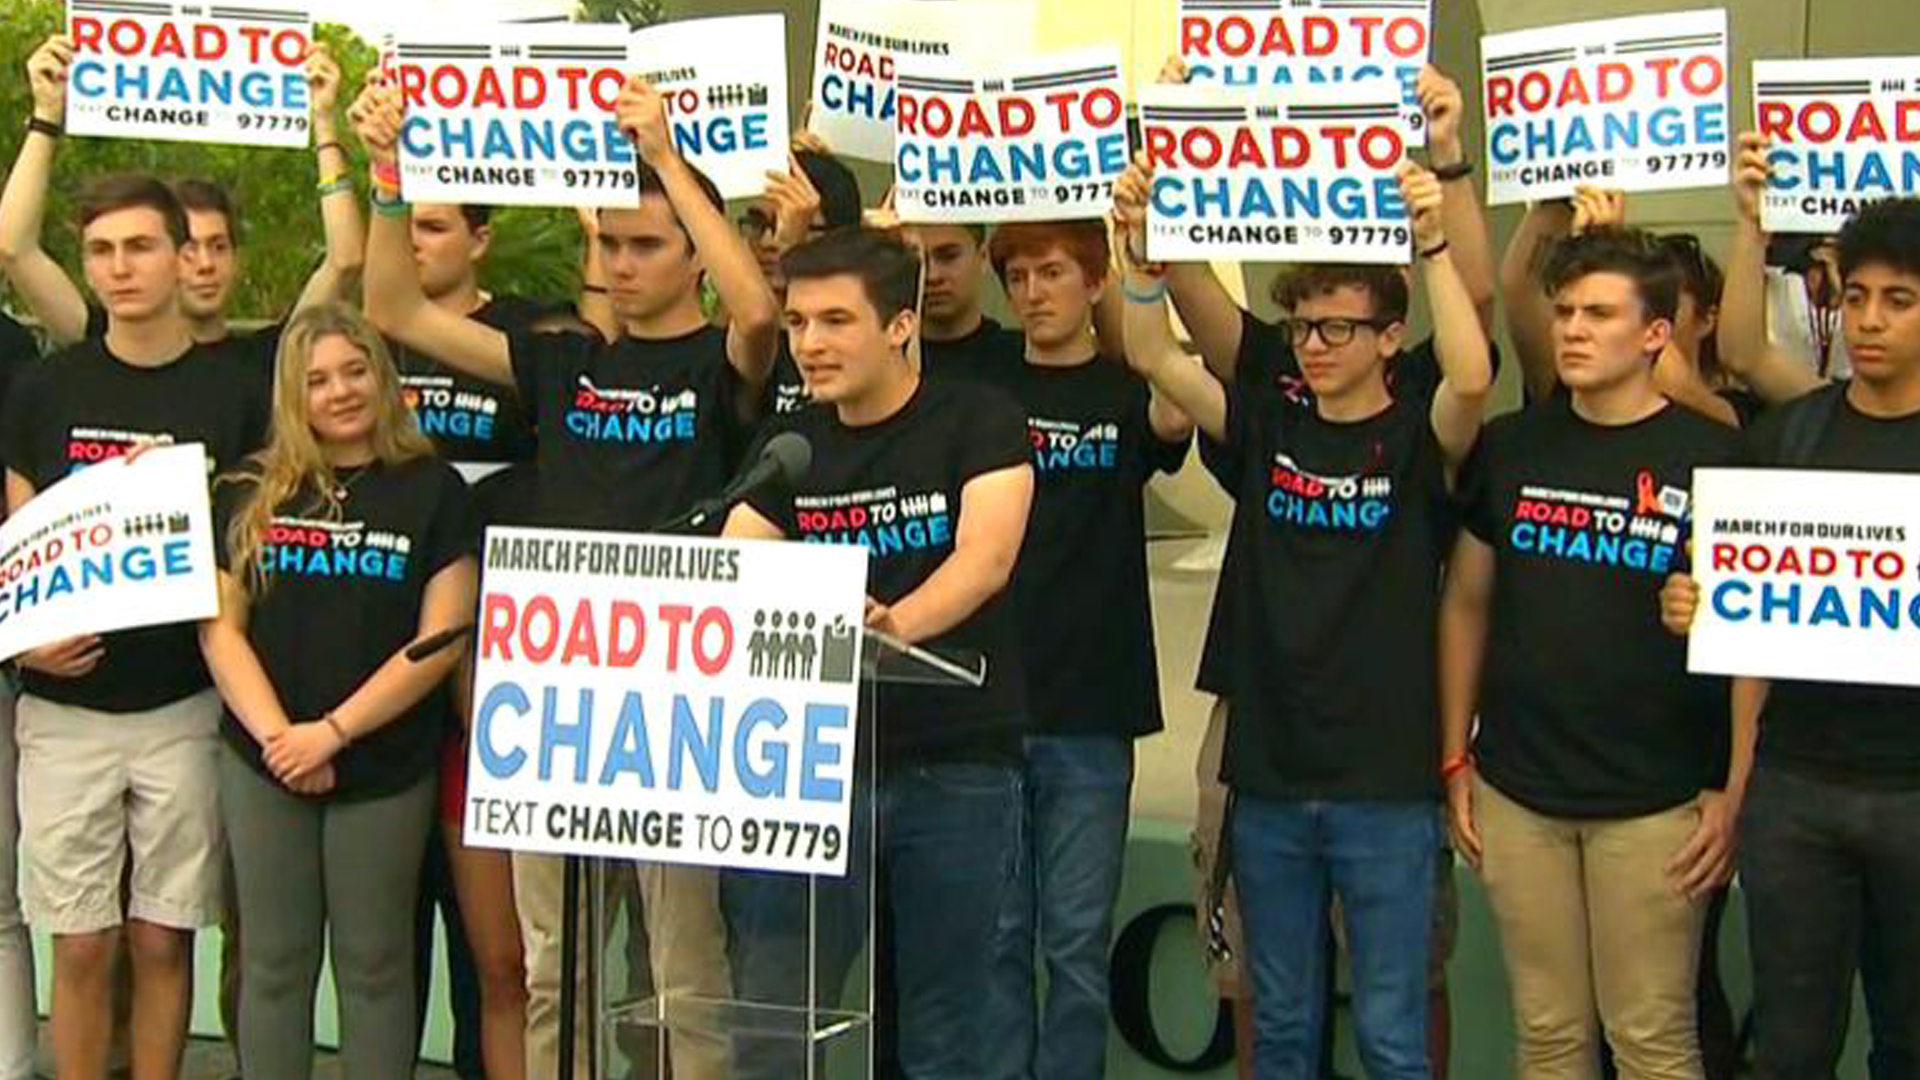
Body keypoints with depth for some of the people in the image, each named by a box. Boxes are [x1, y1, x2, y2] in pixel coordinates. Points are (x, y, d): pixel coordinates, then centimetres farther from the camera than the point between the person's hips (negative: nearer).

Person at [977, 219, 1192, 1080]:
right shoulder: (976, 388, 9)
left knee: (1076, 939, 4)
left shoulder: (1125, 392, 2)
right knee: (993, 934, 7)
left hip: (1090, 714, -1)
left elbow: (1177, 414, -20)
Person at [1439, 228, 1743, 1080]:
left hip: (1654, 802, -3)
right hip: (1517, 794, 3)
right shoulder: (1510, 447, 5)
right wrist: (1455, 762, 9)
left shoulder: (1711, 458, -5)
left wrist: (1735, 791, -7)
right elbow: (1466, 603, 12)